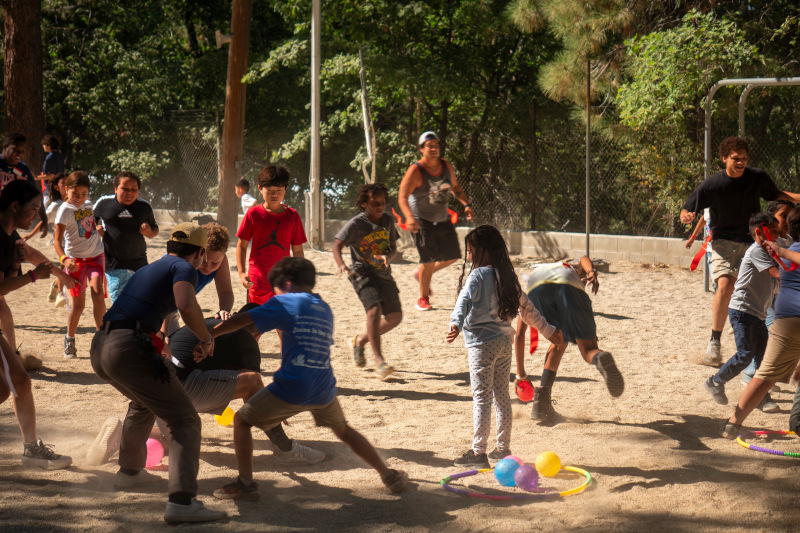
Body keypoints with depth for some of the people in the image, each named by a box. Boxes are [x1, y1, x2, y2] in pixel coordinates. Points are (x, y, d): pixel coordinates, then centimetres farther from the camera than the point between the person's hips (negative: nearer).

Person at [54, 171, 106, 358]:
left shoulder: (89, 205, 5)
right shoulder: (65, 210, -12)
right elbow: (57, 239, -19)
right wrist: (64, 259, -33)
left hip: (95, 256, 3)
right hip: (75, 259, -3)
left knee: (98, 294, -17)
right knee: (78, 303, 2)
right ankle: (69, 340, 22)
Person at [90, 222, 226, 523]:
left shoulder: (147, 269, 31)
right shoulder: (184, 268, 5)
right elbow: (186, 307, -16)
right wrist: (207, 339, 1)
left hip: (100, 349, 9)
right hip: (129, 348, -9)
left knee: (143, 402, 37)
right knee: (184, 420, -6)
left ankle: (129, 472, 47)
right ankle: (181, 501, -22)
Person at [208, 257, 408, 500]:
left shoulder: (285, 303, -1)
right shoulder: (325, 309, 17)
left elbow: (242, 320, -3)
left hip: (292, 388, -6)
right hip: (324, 389, 6)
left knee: (242, 420, 11)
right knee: (344, 430, 28)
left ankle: (245, 484, 5)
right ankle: (390, 476, 32)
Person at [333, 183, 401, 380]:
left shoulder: (388, 220, 3)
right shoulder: (356, 224, -12)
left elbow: (393, 247, 9)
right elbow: (337, 245, -16)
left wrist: (387, 256, -15)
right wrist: (341, 264, -36)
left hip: (383, 273, 6)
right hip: (362, 273, -6)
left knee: (395, 317, 5)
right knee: (374, 309, -26)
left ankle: (361, 340, 28)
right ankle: (378, 360, -24)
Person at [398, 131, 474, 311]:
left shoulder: (446, 166, 2)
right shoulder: (415, 171, -17)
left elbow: (456, 188, 16)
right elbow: (402, 196, -21)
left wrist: (466, 205, -1)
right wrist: (409, 217, -37)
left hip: (443, 220, 7)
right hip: (422, 222, -7)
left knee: (452, 257, 9)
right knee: (429, 260, -9)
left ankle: (421, 274, 34)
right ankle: (423, 299, 9)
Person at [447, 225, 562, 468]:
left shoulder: (477, 276, -12)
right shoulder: (506, 276, 11)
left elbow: (465, 300, -31)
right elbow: (526, 308, 18)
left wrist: (456, 323, -47)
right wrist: (548, 330, 29)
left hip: (482, 344, -7)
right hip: (504, 342, 7)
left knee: (481, 398, -5)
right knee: (502, 396, 13)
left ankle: (478, 452, -3)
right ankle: (503, 449, 21)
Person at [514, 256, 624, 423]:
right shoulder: (574, 271, 46)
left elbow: (519, 334, 43)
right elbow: (584, 260, 19)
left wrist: (520, 374, 48)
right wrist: (591, 273, -4)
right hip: (568, 285, -1)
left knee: (558, 344, 23)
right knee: (588, 348, 7)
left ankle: (541, 399, 10)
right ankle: (601, 359, -29)